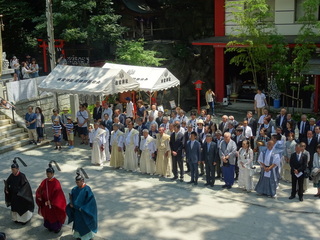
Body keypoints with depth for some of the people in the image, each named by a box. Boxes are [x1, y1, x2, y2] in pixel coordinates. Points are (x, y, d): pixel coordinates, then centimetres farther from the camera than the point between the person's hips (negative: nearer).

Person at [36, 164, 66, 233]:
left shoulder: (56, 183, -20)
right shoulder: (45, 181, -5)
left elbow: (58, 194, -20)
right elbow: (39, 190, 2)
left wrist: (51, 201, -19)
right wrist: (39, 196, -16)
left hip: (55, 204, -5)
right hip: (46, 203, 5)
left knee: (55, 215, 11)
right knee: (48, 215, 17)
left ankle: (57, 227, 31)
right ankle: (50, 226, 39)